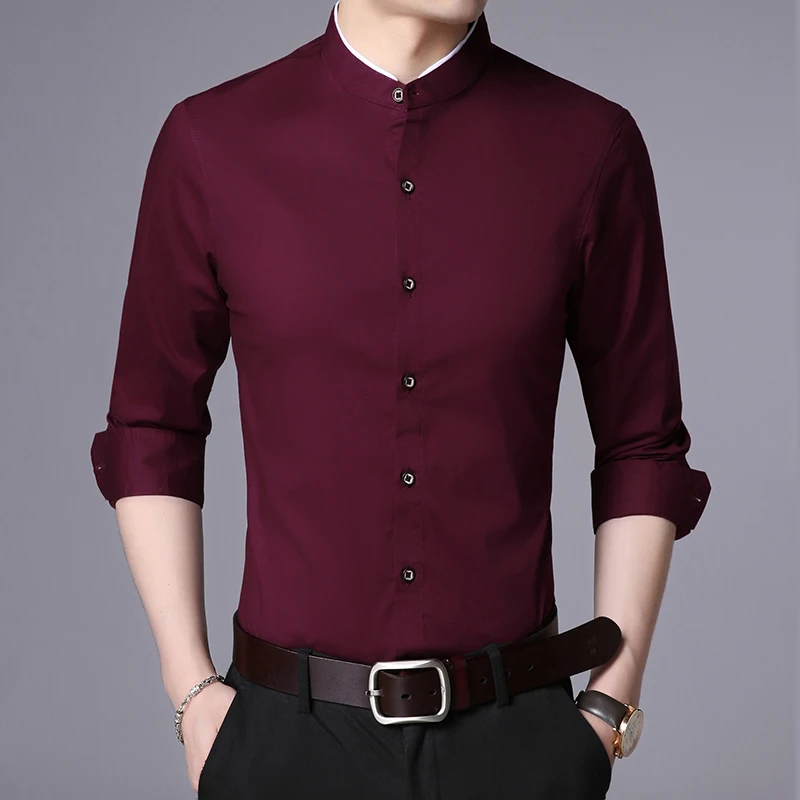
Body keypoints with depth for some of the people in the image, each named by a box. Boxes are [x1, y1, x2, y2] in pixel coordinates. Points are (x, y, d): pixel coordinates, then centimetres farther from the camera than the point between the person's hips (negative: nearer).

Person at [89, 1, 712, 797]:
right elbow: (150, 436, 3)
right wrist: (192, 693, -2)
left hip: (515, 733, 0)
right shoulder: (210, 142, -5)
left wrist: (612, 702, -2)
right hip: (292, 732, 0)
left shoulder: (592, 144, -5)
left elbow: (642, 448, 2)